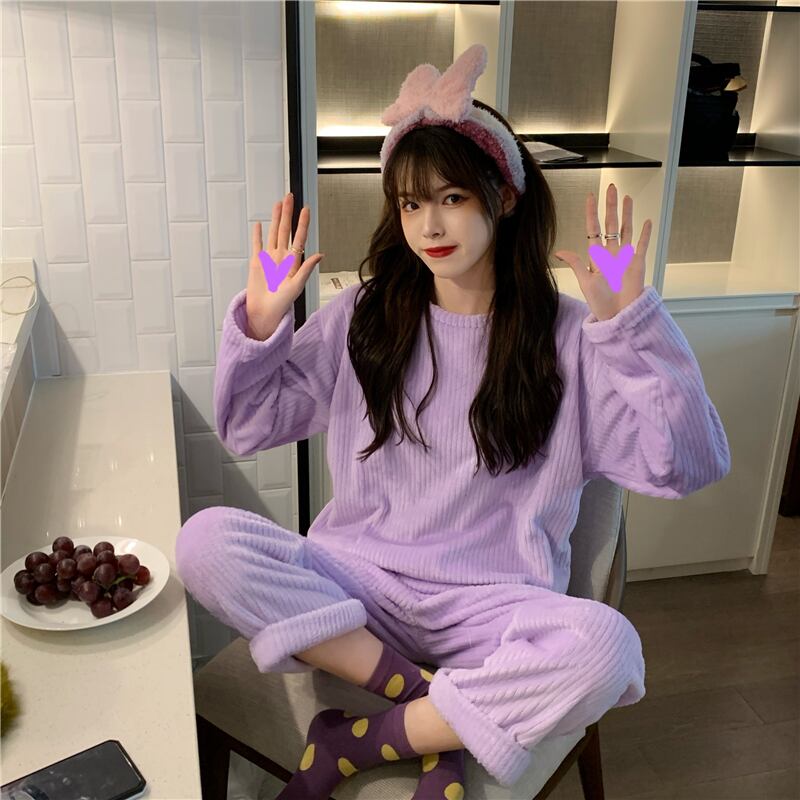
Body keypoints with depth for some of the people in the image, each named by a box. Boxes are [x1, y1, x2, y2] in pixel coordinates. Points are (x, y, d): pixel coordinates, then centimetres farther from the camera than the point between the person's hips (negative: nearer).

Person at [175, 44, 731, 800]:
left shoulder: (566, 335, -2)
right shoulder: (364, 314, 4)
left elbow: (688, 467, -10)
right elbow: (247, 427, 9)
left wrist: (631, 324, -19)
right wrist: (259, 322, -8)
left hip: (492, 607, -1)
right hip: (357, 584, 2)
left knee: (605, 649, -33)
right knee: (205, 540, -23)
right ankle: (434, 712, -15)